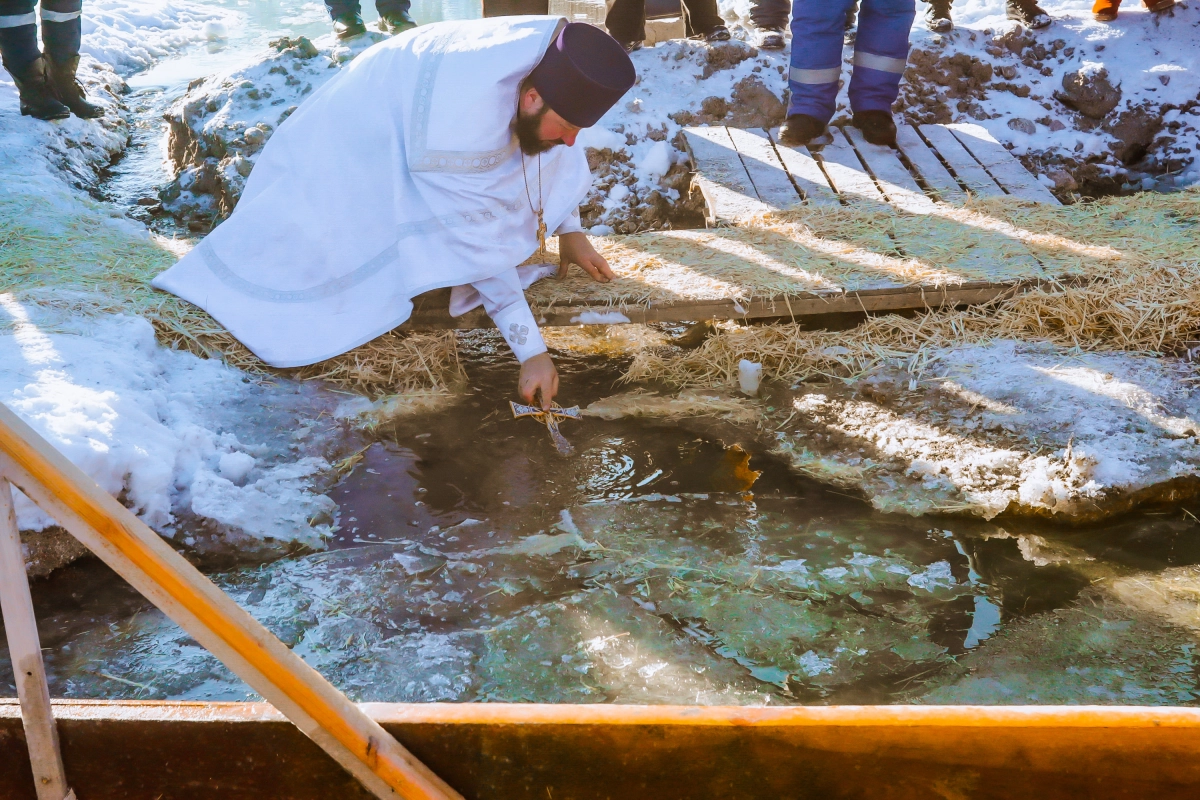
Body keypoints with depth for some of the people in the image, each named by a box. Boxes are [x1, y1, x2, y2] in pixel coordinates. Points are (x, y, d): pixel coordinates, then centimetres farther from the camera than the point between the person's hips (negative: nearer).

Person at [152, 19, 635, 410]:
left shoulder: (556, 60, -20)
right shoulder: (461, 116, -43)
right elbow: (479, 244, -37)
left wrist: (569, 229, 1)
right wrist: (531, 350, -35)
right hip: (359, 146, -8)